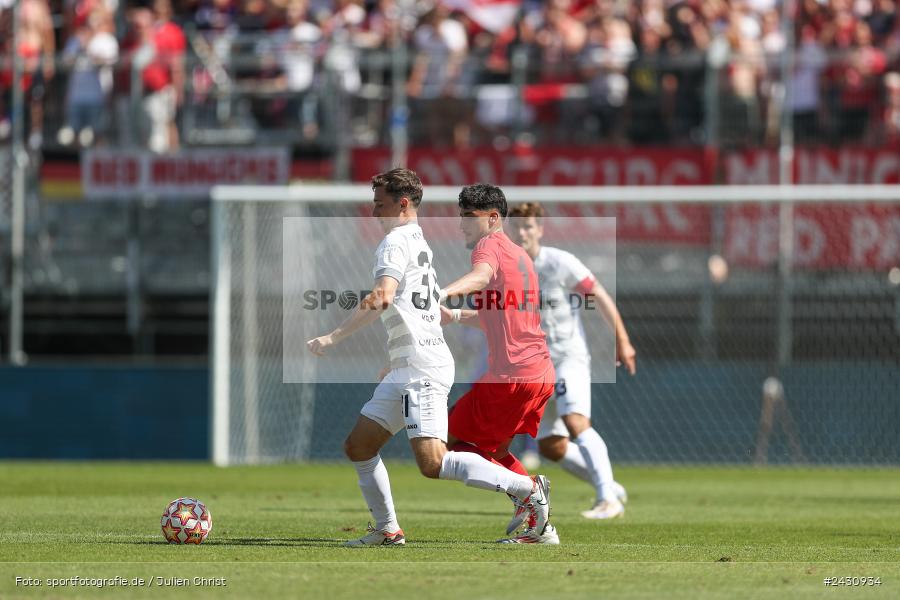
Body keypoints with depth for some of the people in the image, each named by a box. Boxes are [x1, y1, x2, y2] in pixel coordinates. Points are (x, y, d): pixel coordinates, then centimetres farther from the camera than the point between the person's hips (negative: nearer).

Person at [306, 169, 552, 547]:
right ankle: (387, 530, 15)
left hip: (421, 369, -11)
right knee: (358, 446, 13)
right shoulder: (420, 242, 22)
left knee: (432, 464, -19)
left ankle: (527, 488, -15)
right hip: (406, 371, 11)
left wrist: (332, 338, -18)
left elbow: (383, 298, -23)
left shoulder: (396, 242, -7)